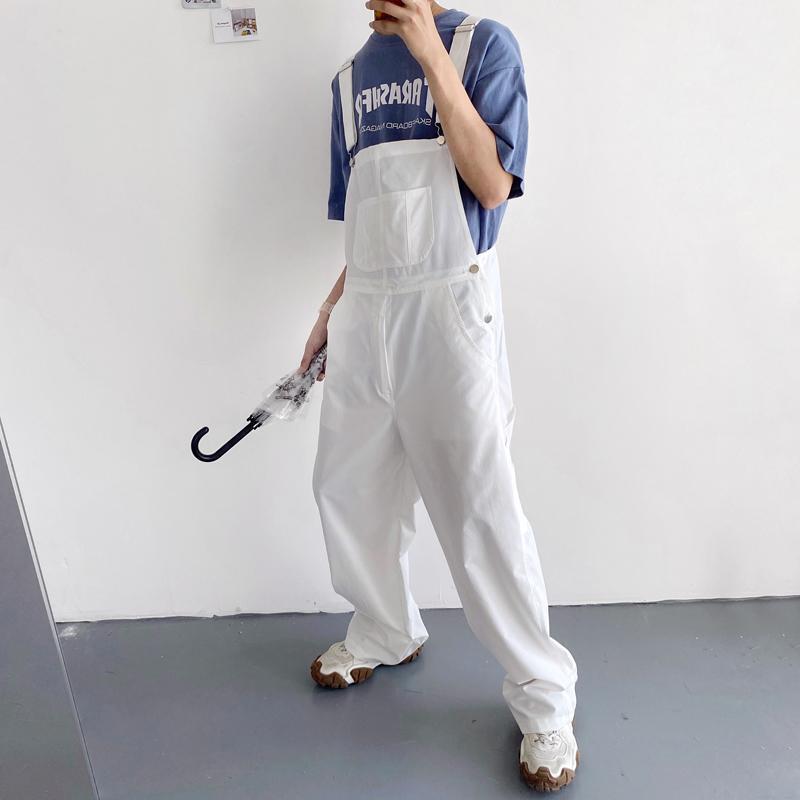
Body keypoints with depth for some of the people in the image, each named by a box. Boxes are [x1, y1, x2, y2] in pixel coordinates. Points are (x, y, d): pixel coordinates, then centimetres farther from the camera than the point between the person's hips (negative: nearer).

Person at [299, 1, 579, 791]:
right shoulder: (350, 76, 16)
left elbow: (492, 185, -11)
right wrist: (332, 308, 15)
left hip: (448, 307, -6)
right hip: (365, 311, 6)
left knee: (481, 509, -3)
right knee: (346, 488, 13)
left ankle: (542, 694, 18)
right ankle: (386, 633, 38)